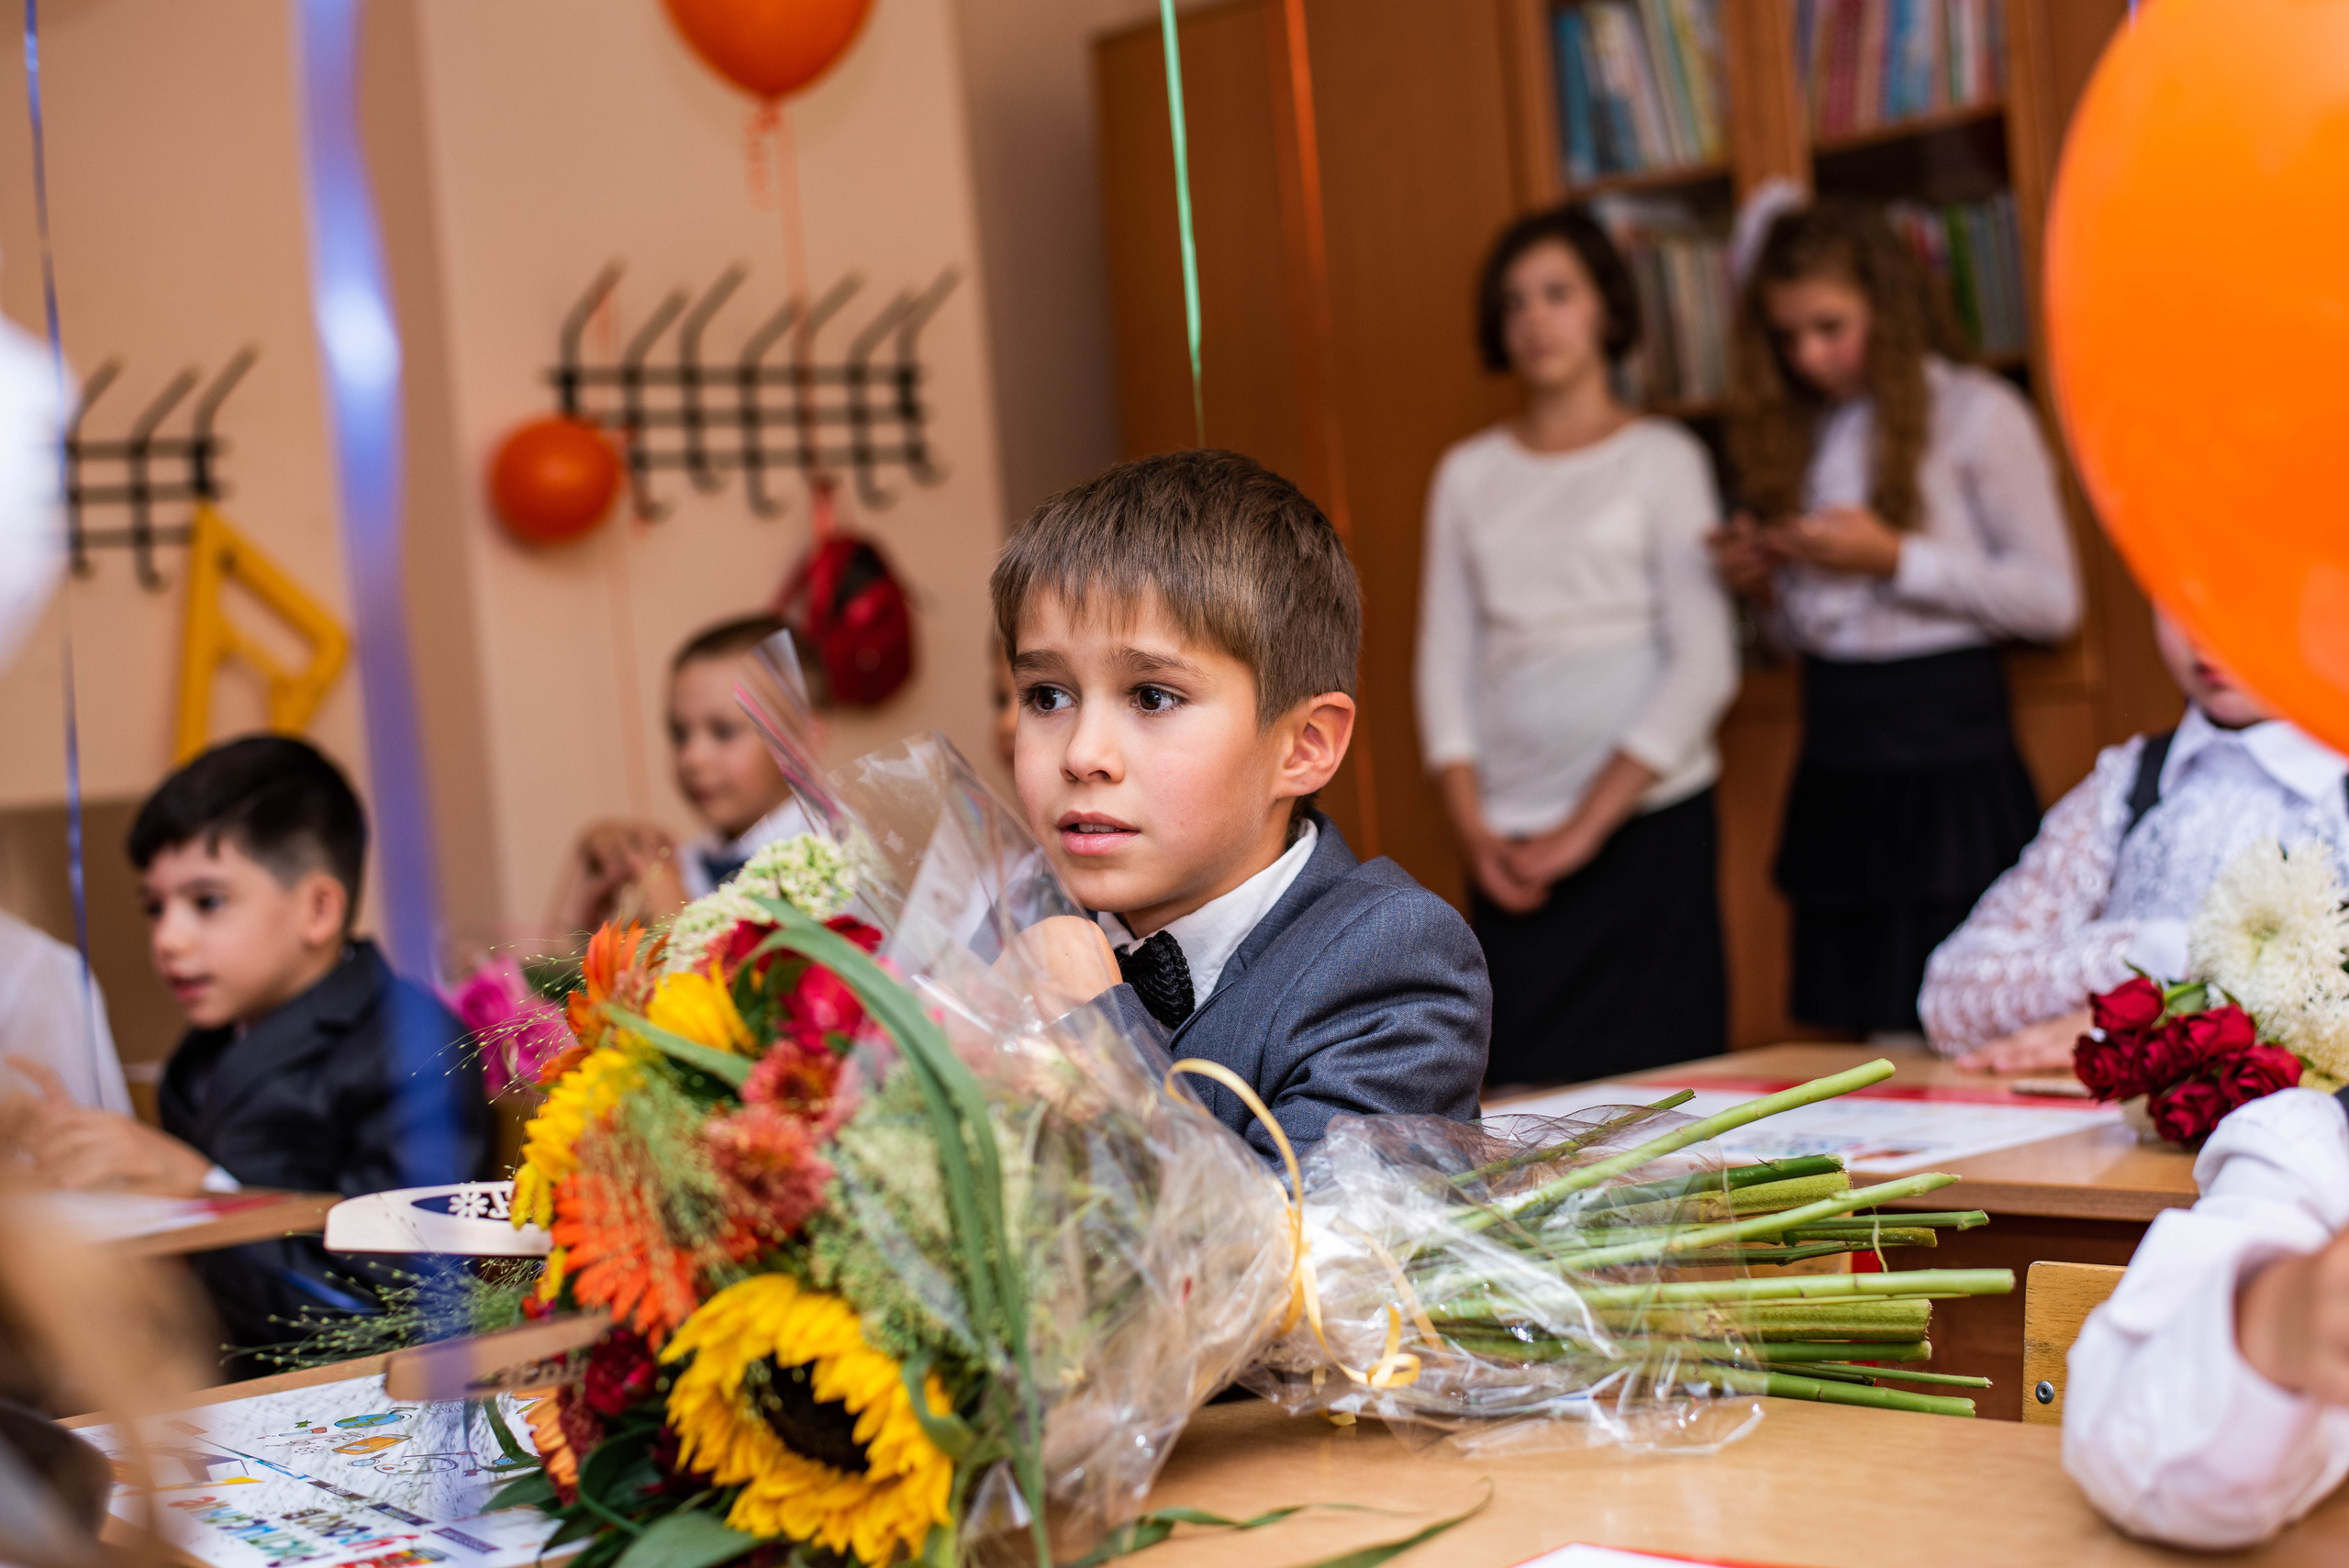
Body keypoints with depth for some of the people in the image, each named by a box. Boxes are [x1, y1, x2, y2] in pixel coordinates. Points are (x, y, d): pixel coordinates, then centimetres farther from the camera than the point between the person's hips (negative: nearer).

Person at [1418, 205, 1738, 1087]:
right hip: (1510, 842, 3)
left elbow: (1704, 664, -3)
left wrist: (1586, 825, -9)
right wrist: (1473, 826, -3)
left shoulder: (1662, 459, 5)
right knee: (1525, 1092, -2)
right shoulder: (1468, 475, 15)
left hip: (1646, 823, -3)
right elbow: (1445, 656, 10)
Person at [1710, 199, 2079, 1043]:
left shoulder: (1976, 412, -2)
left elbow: (2053, 600, -7)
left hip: (1945, 758, -5)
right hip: (1835, 768, 6)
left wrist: (1897, 558, -13)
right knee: (1872, 1046, 7)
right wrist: (1763, 588, -1)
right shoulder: (1801, 433, 14)